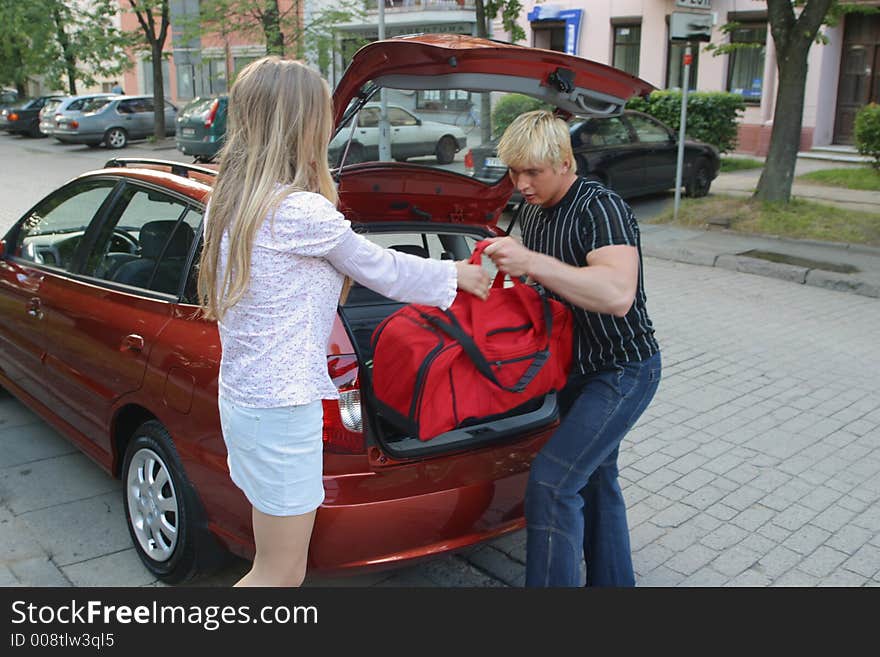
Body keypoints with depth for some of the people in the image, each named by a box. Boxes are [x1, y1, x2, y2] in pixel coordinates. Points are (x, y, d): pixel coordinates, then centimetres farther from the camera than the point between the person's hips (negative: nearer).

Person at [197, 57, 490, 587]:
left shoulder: (230, 200, 6)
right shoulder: (302, 212, -20)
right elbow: (383, 270, -6)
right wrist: (456, 275, 9)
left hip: (242, 396, 9)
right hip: (281, 409, -9)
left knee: (280, 565, 20)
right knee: (280, 574, 7)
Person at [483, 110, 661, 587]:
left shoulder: (601, 209, -25)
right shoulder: (531, 210, 2)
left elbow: (617, 294, -40)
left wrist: (532, 263, -43)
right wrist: (507, 261, -2)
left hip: (624, 370, -9)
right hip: (575, 367, 10)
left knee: (552, 480, -19)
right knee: (593, 476, 21)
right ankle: (612, 581, 39)